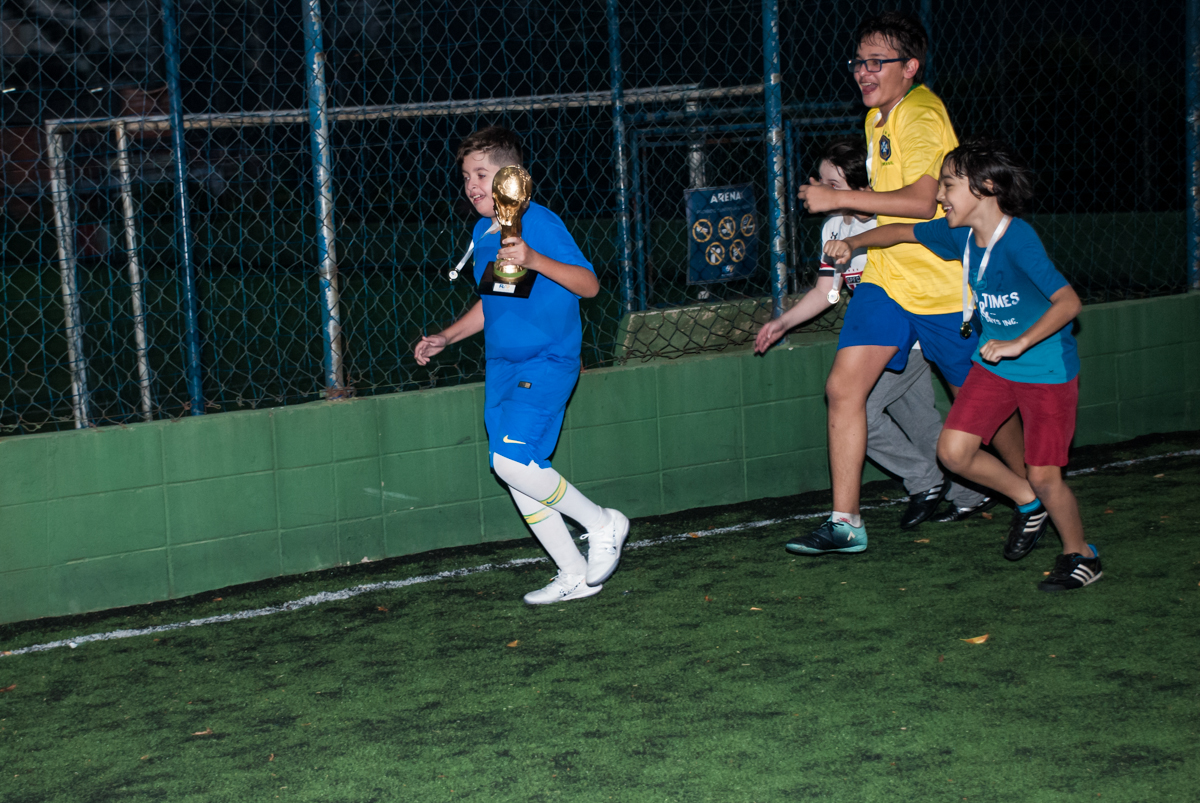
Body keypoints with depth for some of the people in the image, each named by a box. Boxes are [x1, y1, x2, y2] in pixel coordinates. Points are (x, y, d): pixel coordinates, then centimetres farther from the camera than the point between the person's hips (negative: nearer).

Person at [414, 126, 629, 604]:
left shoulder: (539, 221, -12)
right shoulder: (483, 232, 14)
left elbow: (588, 284, -19)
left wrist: (534, 260, -32)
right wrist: (445, 338, 17)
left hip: (548, 360, -8)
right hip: (502, 366, 9)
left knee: (512, 459, -22)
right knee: (515, 474, 6)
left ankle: (603, 524, -1)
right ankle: (575, 575, 18)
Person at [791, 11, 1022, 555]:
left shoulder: (920, 115, -17)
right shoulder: (878, 117, 12)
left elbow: (921, 201, -28)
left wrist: (839, 199, -23)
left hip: (942, 285, -8)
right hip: (886, 277, 8)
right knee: (843, 387, -6)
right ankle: (845, 523, -2)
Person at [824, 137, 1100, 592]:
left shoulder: (1017, 239, -27)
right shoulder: (960, 235, -5)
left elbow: (1069, 302, -33)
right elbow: (903, 232, 13)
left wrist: (1019, 343, -39)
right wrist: (853, 244, 0)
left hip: (1047, 370, -7)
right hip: (994, 363, 7)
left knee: (1045, 476, -6)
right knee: (954, 451, -1)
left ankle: (1080, 555, 21)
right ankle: (1028, 503, 23)